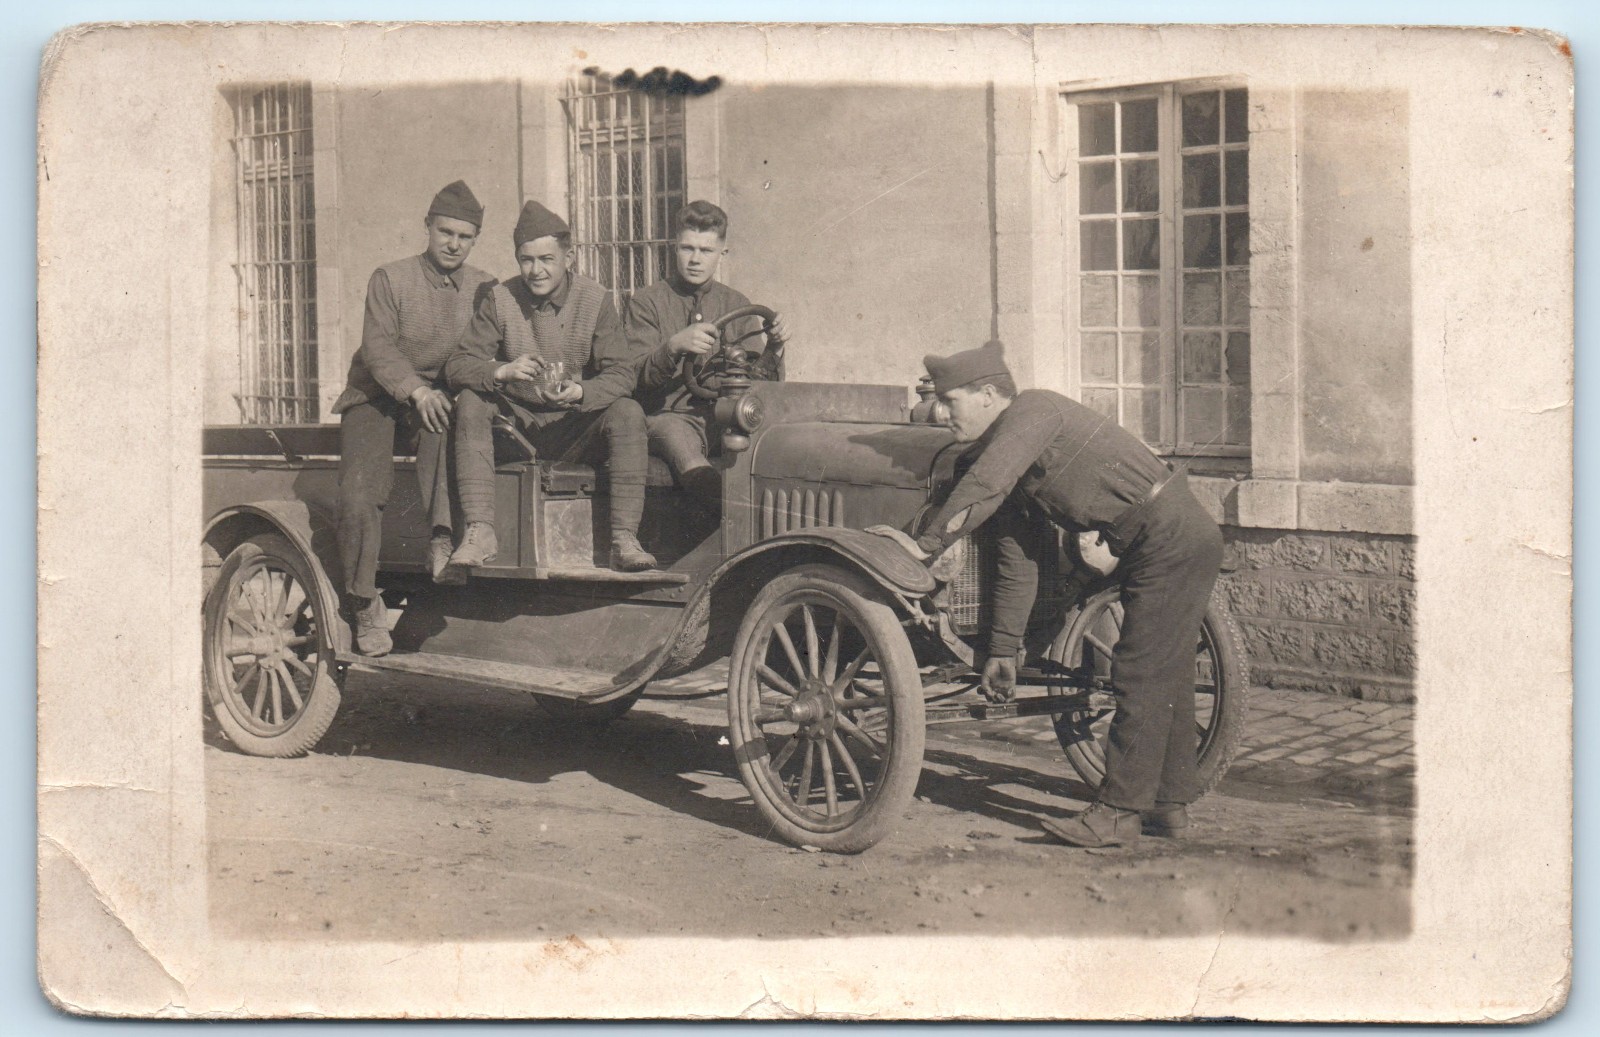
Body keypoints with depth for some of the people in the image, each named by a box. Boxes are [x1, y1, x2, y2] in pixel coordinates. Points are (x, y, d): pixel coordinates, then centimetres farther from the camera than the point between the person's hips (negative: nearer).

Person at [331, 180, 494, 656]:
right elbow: (377, 347, -10)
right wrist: (415, 389, -28)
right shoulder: (390, 279, 1)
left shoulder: (483, 289, 8)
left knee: (442, 430, -37)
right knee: (359, 494, -22)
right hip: (375, 395, -1)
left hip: (438, 398, 1)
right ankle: (365, 604, -9)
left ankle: (441, 540, -41)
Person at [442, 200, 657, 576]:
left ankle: (625, 539, -30)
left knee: (628, 413, -28)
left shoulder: (595, 299, -5)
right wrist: (503, 371, -30)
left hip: (576, 429, -1)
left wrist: (581, 392, -33)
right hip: (517, 424, 1)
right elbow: (456, 365, -8)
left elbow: (623, 373, -11)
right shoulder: (500, 300, -3)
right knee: (470, 402, -24)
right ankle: (479, 531, -29)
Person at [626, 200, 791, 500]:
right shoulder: (646, 302, 11)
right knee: (675, 431, -41)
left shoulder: (737, 305, 20)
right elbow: (638, 377, -3)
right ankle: (698, 473, -70)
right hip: (667, 416, -4)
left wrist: (773, 350, -7)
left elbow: (756, 381, 14)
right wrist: (674, 347, -22)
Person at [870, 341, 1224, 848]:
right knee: (1164, 676, 15)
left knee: (1141, 679, -7)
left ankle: (1119, 812, -3)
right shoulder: (1003, 450, 15)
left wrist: (926, 546, -17)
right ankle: (1169, 801, 25)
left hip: (1172, 541, -10)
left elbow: (981, 487, -26)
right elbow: (1018, 562, 16)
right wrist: (1003, 649, 17)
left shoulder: (1032, 412, -12)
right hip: (1181, 540, 10)